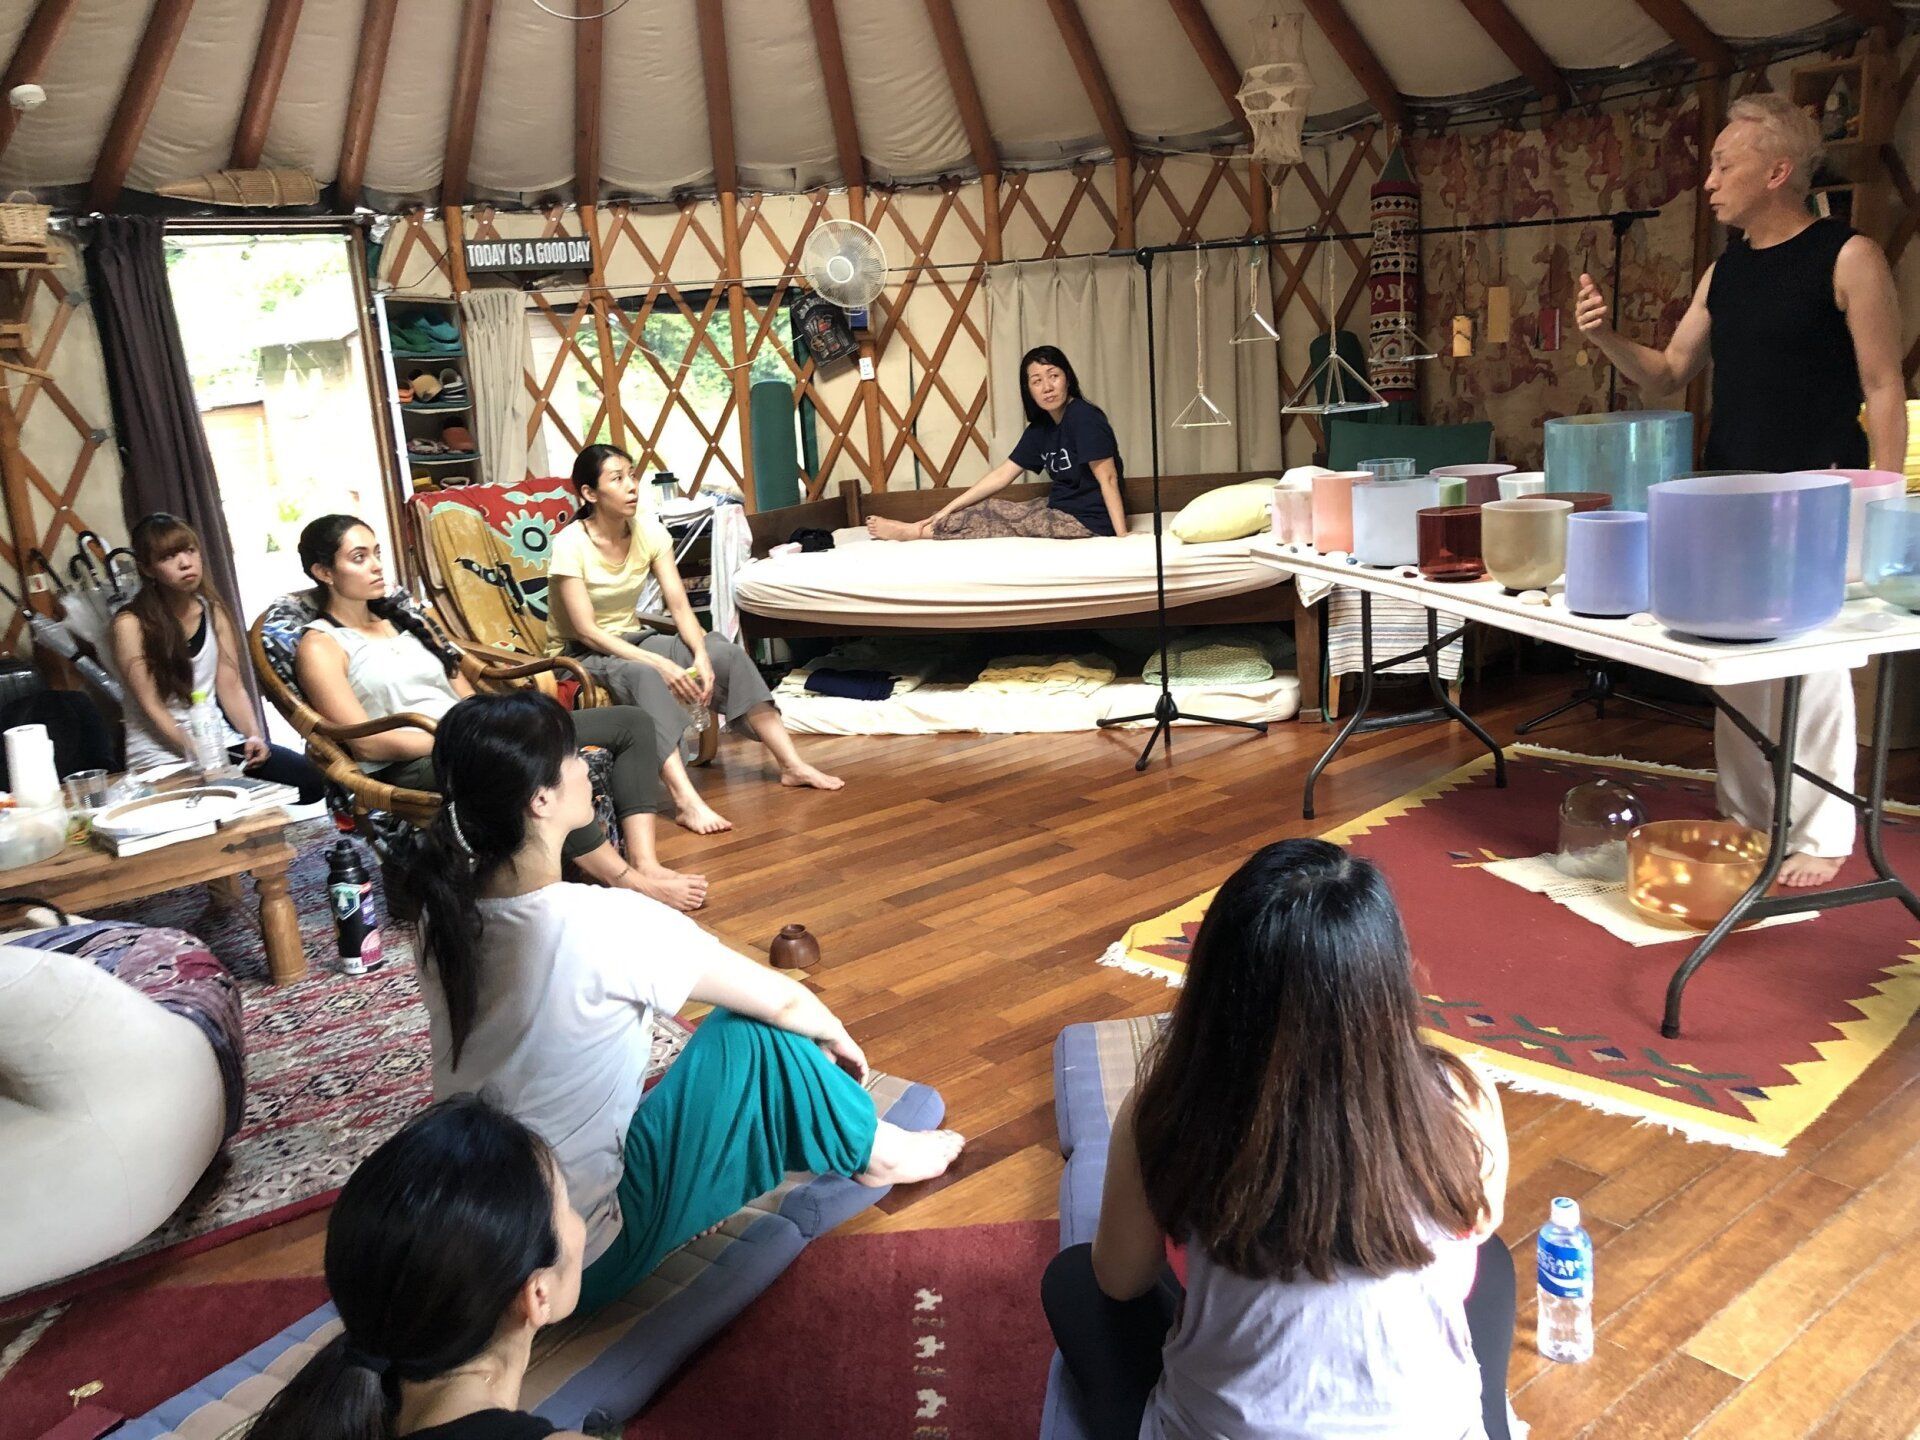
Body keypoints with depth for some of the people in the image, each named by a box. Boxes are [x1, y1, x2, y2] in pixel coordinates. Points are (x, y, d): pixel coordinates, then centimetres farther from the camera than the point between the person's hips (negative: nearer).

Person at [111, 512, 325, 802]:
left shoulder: (213, 611, 6)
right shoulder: (130, 624, -9)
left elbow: (231, 687, 3)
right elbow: (151, 708, -12)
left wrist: (253, 735, -14)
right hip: (162, 757, -5)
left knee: (308, 778, -15)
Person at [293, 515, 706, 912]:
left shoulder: (403, 621, 22)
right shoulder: (320, 647, 0)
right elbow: (367, 744, -11)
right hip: (413, 769, -8)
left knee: (630, 722, -5)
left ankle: (646, 864, -24)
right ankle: (626, 881, -30)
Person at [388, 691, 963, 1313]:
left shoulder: (446, 911, -6)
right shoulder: (606, 923, -25)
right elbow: (783, 1002, -11)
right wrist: (836, 1036, 11)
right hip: (580, 1264, -7)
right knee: (750, 1037, -1)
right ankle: (874, 1153, 23)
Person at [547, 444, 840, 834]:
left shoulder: (650, 531, -4)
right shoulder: (570, 546, -20)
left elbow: (679, 605, -9)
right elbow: (586, 631, -24)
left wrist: (701, 655, -27)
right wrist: (659, 663, -33)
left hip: (631, 639, 6)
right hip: (582, 655, -6)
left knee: (726, 652, -17)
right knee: (643, 676, -39)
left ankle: (792, 764, -17)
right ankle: (686, 801, -51)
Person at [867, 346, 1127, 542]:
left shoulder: (1083, 417, -17)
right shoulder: (1041, 428, 7)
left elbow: (1108, 478, -21)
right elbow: (1002, 475, 6)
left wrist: (1122, 535, -26)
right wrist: (948, 509, 0)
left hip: (1087, 521, -7)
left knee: (991, 516, -6)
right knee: (989, 510, 3)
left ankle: (915, 531, 8)